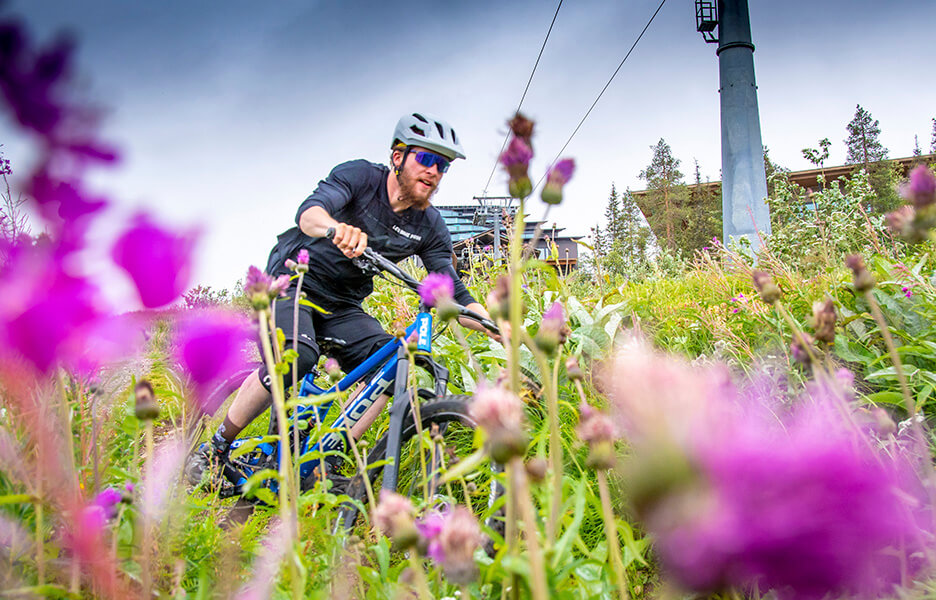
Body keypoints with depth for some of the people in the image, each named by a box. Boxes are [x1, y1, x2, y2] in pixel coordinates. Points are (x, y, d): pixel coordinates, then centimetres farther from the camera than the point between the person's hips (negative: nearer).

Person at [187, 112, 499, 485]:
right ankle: (217, 448, -10)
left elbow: (453, 295, -3)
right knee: (296, 357, -30)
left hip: (342, 307, 5)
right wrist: (337, 227, -57)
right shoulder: (359, 176, -14)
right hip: (293, 284, -4)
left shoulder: (429, 226, -4)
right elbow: (308, 212, -32)